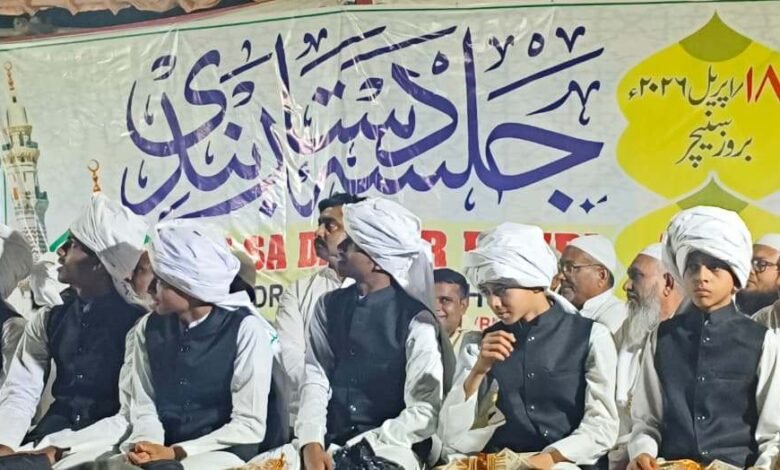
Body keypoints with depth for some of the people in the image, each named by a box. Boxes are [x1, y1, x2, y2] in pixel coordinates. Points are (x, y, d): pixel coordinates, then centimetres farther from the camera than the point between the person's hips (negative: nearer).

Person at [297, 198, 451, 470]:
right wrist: (312, 443, -16)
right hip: (331, 443, 4)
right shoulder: (329, 306, 8)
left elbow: (424, 413, -9)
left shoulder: (416, 320, -5)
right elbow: (316, 377, 0)